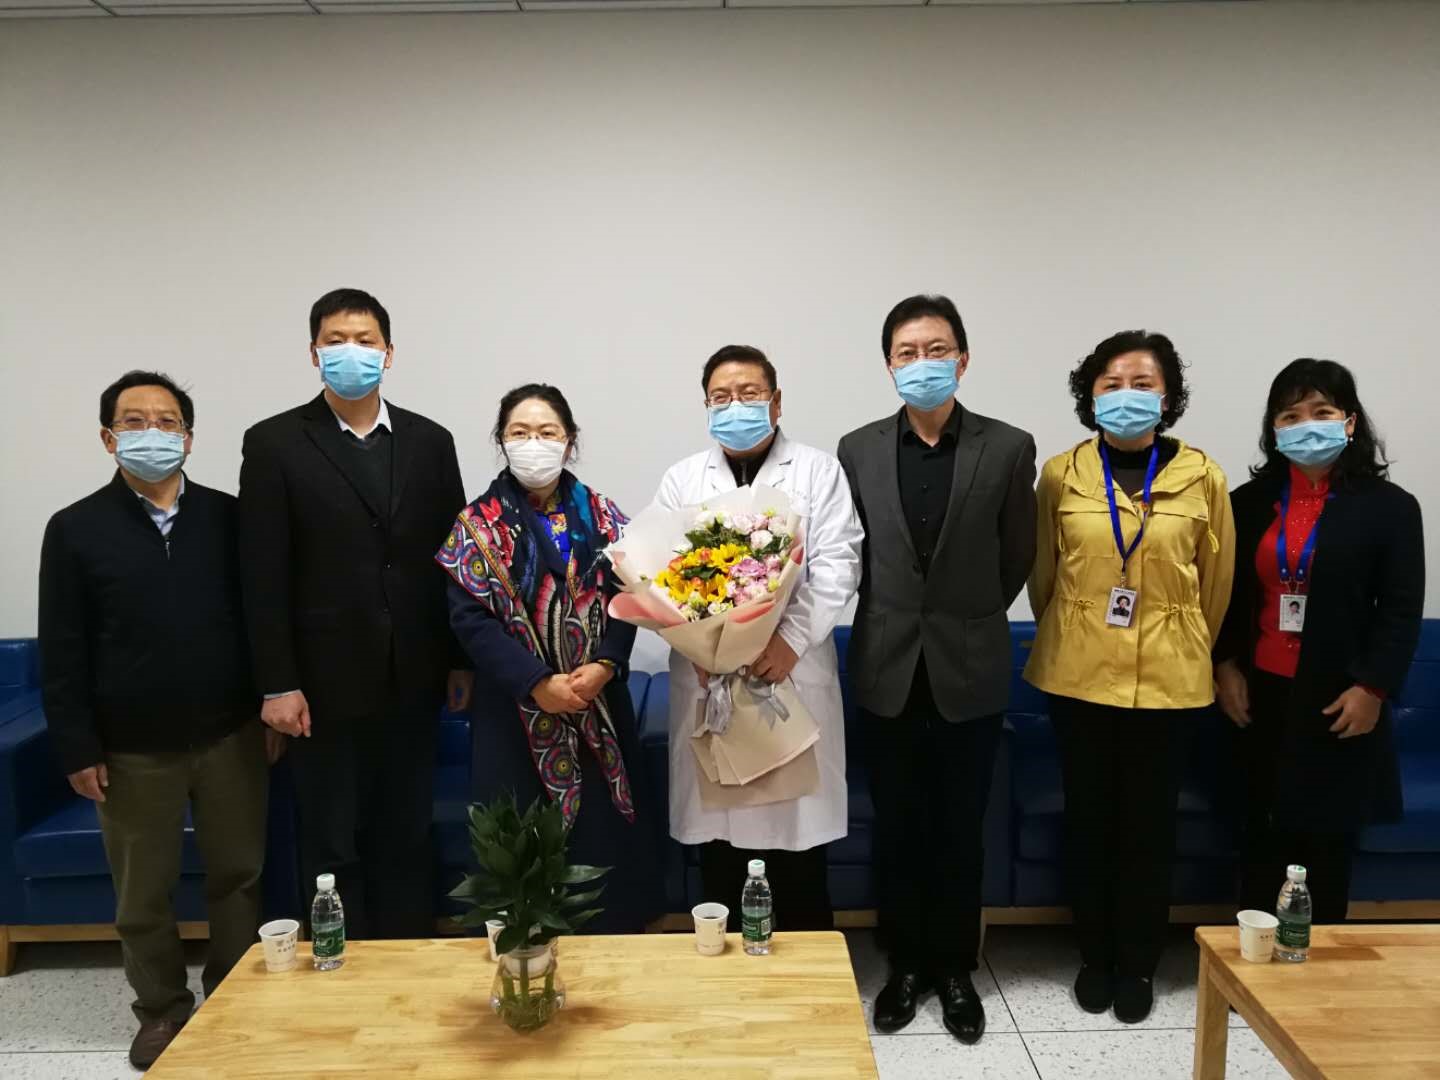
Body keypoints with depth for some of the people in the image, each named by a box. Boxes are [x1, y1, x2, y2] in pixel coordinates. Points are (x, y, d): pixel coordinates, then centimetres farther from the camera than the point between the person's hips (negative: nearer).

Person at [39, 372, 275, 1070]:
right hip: (132, 750, 0)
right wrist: (77, 749, -4)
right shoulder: (76, 529, -1)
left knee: (238, 874, 12)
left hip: (231, 736, 1)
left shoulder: (228, 516, 1)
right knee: (142, 893, 12)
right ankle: (163, 1009, 33)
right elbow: (61, 654, -1)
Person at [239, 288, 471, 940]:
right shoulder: (274, 443, -3)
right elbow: (264, 576, -6)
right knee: (332, 842, 9)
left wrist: (462, 661, 6)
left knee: (407, 835, 14)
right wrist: (277, 684, -9)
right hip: (326, 681, -2)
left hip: (413, 679, 3)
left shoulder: (430, 441, 6)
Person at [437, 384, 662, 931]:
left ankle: (616, 943, 26)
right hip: (516, 709, -2)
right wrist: (538, 683, -18)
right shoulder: (479, 523, -1)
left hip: (599, 703, 2)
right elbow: (469, 616, -9)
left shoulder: (600, 514, 5)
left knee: (606, 834, 8)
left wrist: (604, 665, -15)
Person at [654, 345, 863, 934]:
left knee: (797, 835, 4)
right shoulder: (681, 479, 11)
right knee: (717, 839, 8)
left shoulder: (818, 470, 5)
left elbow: (838, 565, -4)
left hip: (794, 675, -2)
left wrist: (792, 639, -15)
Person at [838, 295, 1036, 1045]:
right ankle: (905, 964, 31)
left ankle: (955, 968, 31)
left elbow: (1017, 560, 3)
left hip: (969, 673, -1)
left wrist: (965, 621, 9)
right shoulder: (857, 449, -1)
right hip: (887, 672, 1)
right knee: (896, 830, 13)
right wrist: (901, 618, 7)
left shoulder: (1008, 448, -4)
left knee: (961, 833, 12)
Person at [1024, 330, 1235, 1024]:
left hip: (1168, 676, 0)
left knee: (1150, 821, 9)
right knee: (1089, 816, 10)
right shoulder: (1060, 474, -3)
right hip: (1080, 672, 0)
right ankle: (1095, 956, 28)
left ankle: (1138, 962, 28)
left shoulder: (1201, 477, -3)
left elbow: (1216, 581, 8)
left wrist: (1191, 651, 15)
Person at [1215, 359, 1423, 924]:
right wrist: (1224, 666, -1)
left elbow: (1402, 610, -4)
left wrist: (1373, 688, -12)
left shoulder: (1389, 506, -1)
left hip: (1339, 700, -2)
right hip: (1259, 696, 3)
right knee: (1262, 831, 9)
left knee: (1327, 834, 5)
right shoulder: (1248, 502, 7)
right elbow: (1225, 594, 8)